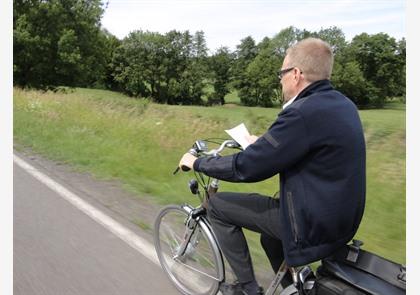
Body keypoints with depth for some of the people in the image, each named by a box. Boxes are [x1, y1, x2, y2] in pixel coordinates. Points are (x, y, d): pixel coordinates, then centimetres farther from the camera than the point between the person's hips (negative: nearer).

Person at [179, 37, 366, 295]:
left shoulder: (304, 112, -26)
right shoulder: (342, 104, 3)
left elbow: (245, 167, -23)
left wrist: (196, 162, -7)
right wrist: (262, 143, 26)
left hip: (314, 225, -9)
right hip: (341, 218, 9)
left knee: (218, 205, 1)